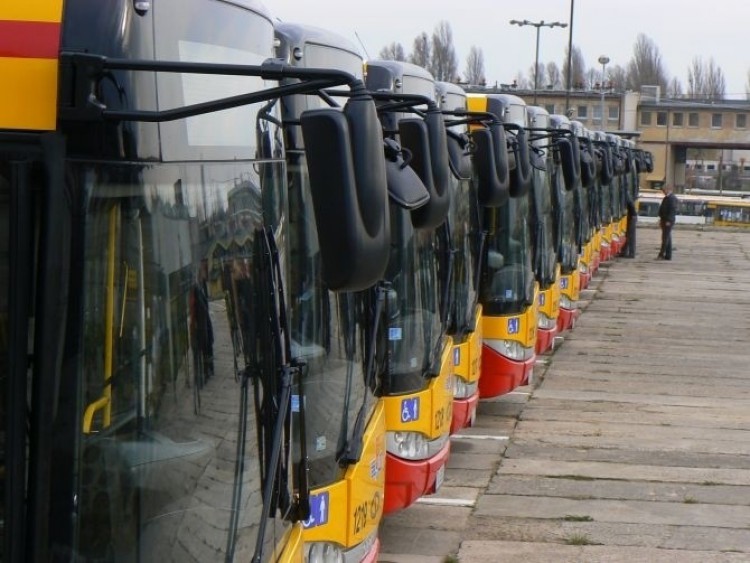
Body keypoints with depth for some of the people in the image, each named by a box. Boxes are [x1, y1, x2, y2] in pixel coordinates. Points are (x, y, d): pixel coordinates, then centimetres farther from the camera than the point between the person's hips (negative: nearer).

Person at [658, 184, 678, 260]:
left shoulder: (672, 198, -14)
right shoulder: (666, 198, 17)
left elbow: (673, 210, -21)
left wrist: (668, 221, -23)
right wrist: (661, 219, 21)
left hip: (668, 221, -10)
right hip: (665, 220, 10)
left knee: (665, 238, -10)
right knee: (667, 238, 11)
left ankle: (661, 255, -11)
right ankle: (668, 255, 13)